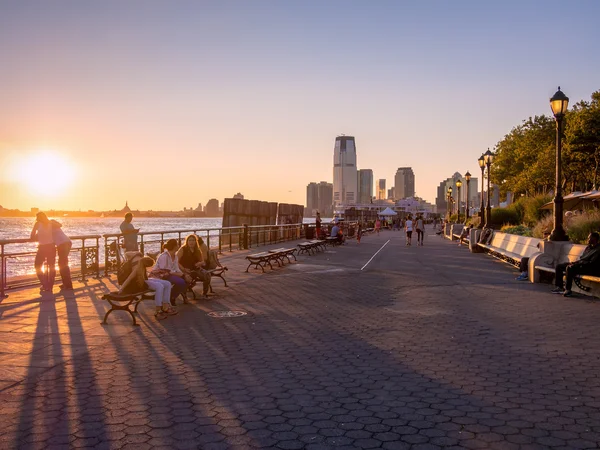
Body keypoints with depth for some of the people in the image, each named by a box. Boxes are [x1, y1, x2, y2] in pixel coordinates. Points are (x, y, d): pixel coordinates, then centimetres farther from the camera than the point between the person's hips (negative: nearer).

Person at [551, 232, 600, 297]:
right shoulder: (588, 247, 19)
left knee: (569, 268, -35)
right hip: (580, 264, 10)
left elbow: (591, 263, -20)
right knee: (559, 266, 2)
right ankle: (560, 287, 1)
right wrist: (574, 262, 1)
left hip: (589, 269, -10)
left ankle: (568, 290, -27)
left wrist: (576, 263, -22)